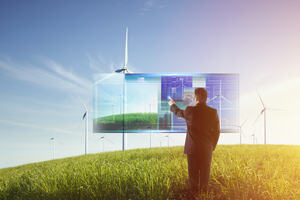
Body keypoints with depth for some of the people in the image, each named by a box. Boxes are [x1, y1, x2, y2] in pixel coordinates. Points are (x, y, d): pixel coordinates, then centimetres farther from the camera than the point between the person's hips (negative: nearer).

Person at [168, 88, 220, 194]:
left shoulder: (190, 111, -12)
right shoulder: (213, 112, -8)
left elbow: (179, 112, 10)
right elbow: (216, 131, -1)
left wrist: (172, 105, 31)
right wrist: (213, 146, 12)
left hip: (192, 148, -1)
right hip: (207, 148, 1)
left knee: (193, 170, 13)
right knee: (205, 170, 14)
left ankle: (194, 190, 23)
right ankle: (204, 190, 23)